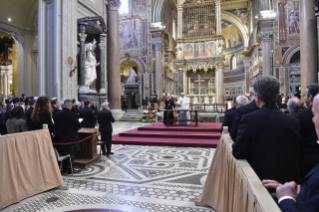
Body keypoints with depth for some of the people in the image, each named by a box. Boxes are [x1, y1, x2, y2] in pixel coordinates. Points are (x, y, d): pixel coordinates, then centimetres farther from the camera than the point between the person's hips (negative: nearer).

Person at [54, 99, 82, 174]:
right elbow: (78, 126, -14)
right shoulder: (72, 114, -18)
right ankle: (70, 169, 11)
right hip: (71, 138, -6)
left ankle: (64, 168, 25)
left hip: (61, 138, 6)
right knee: (71, 154, 6)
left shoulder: (58, 114, -1)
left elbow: (56, 126, 6)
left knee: (63, 153, 16)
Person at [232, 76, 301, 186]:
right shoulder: (294, 122, -6)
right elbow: (297, 154, 4)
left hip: (260, 179, -3)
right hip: (289, 180, 3)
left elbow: (237, 153, -13)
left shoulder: (248, 119, -16)